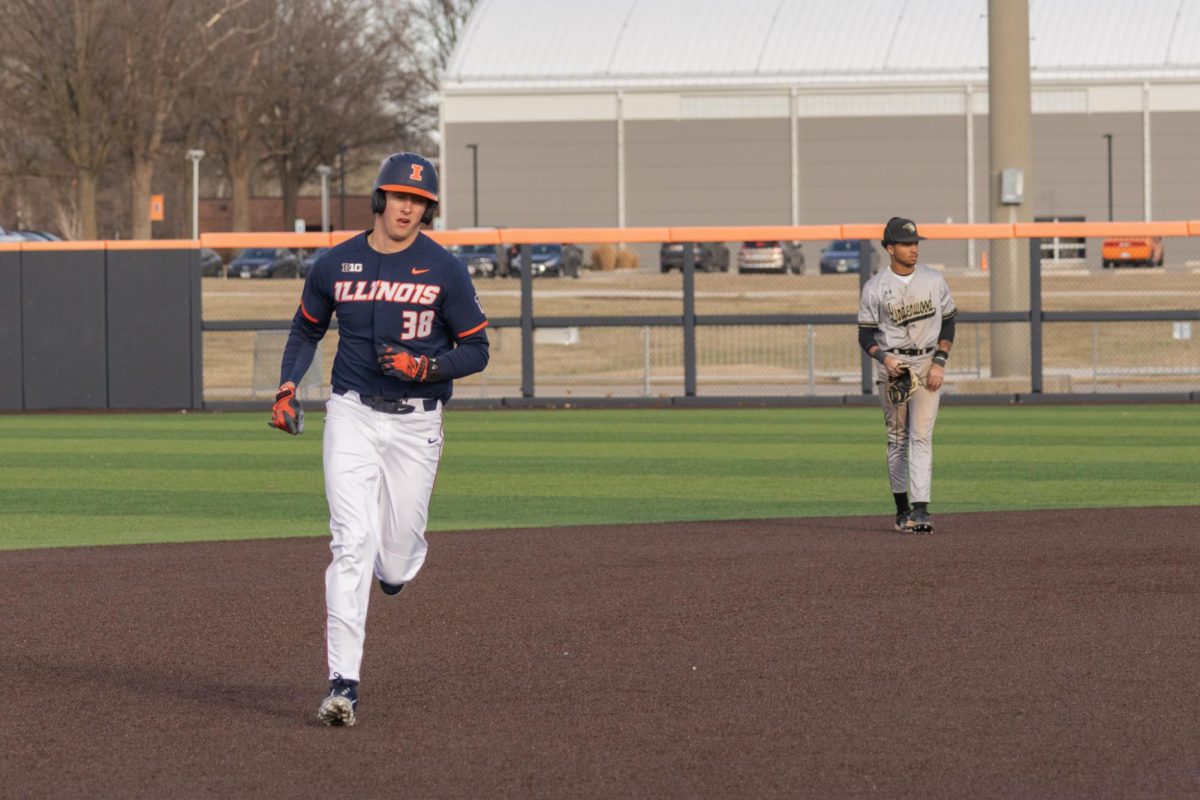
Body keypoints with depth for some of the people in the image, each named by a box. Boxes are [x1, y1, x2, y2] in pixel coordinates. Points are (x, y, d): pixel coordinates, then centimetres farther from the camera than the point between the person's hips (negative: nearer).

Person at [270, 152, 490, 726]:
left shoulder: (445, 271, -3)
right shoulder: (335, 265, 2)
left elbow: (476, 352, 0)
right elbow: (306, 330, 18)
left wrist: (424, 366, -18)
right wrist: (287, 387, 3)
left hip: (416, 424, 0)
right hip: (352, 415, 0)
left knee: (395, 560, 4)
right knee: (352, 543, -15)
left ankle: (397, 561, 47)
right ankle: (343, 686, -17)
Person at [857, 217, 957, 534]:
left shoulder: (934, 280, 4)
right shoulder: (874, 288, -2)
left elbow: (948, 322, 9)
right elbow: (866, 335, 0)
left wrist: (939, 362, -3)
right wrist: (883, 358, -19)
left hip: (928, 363, 0)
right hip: (891, 365, 0)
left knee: (921, 436, -9)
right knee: (897, 438, 6)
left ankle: (921, 509, -17)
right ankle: (902, 508, 15)